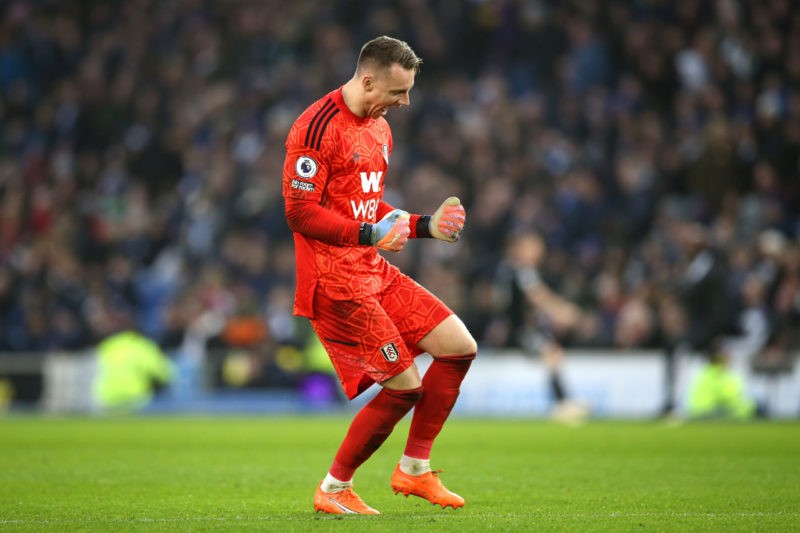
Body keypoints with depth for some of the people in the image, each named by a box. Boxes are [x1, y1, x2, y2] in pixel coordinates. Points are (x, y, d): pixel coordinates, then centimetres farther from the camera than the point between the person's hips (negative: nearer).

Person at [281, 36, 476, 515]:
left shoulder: (380, 128, 17)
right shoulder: (318, 126, -14)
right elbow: (300, 212, -19)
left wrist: (424, 226, 14)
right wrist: (370, 234, -28)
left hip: (375, 272, 9)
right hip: (335, 281, -9)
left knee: (461, 348, 4)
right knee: (404, 386, -11)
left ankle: (414, 469, 14)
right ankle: (333, 490, 6)